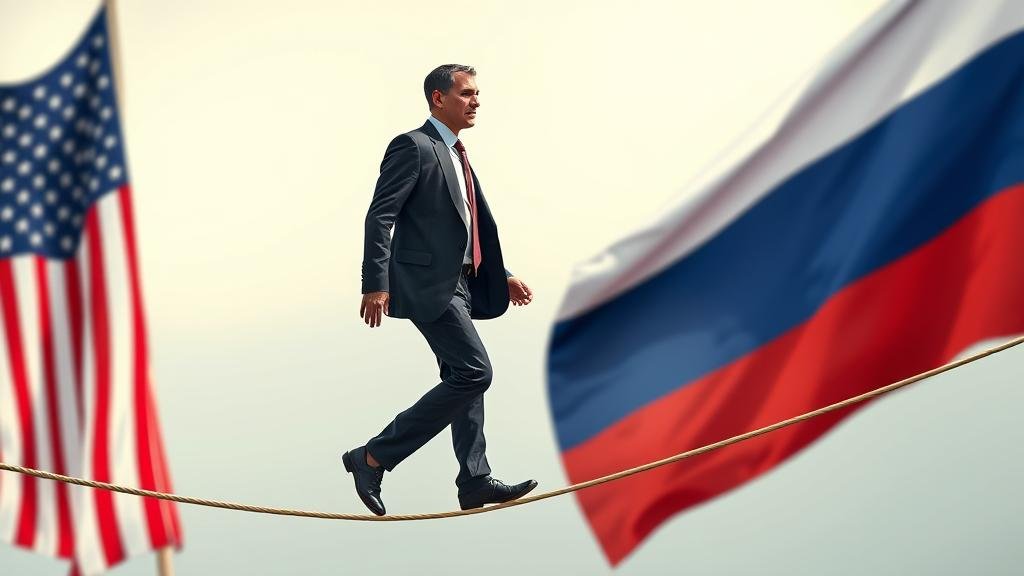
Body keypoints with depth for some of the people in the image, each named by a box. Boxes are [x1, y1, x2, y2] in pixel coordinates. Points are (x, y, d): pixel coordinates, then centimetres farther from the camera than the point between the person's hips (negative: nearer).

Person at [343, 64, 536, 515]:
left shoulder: (457, 155, 20)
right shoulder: (413, 147, -9)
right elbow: (379, 216, -16)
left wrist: (502, 276, 22)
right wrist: (376, 285, -23)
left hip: (457, 284, 10)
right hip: (428, 283, -10)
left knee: (463, 379, 10)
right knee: (474, 373, -14)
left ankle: (475, 482, 16)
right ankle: (374, 458, -10)